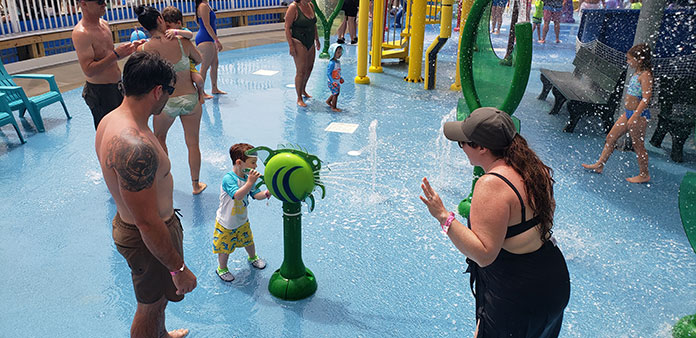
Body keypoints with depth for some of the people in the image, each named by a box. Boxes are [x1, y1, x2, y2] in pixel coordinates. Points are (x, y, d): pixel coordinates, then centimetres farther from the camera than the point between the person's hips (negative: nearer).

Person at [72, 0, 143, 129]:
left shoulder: (104, 24, 8)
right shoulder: (81, 33, -20)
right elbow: (89, 71, -26)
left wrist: (131, 48, 5)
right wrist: (116, 54, -29)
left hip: (116, 87, 9)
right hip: (100, 92, -9)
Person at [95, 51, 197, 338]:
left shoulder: (110, 120, -3)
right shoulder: (136, 147, -36)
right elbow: (148, 224, -31)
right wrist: (179, 269, -20)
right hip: (150, 239, -10)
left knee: (155, 299, 32)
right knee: (150, 307, 15)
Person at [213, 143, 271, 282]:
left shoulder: (248, 177, -8)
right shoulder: (228, 179, -30)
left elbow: (256, 194, -5)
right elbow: (237, 195, -42)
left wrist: (266, 193, -25)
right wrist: (250, 182, -50)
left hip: (242, 221, 6)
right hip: (226, 223, -6)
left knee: (248, 241, 25)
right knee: (225, 247, 11)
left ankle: (252, 257, 54)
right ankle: (222, 268, 36)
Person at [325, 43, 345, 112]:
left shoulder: (338, 62, 7)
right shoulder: (331, 63, -23)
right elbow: (328, 73, -23)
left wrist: (340, 78, 17)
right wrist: (333, 82, -28)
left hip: (337, 82, 9)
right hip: (332, 82, -9)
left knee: (336, 93, 19)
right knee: (335, 94, -4)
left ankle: (328, 101, 39)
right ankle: (333, 107, 7)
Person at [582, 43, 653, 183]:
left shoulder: (645, 75, -18)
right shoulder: (637, 73, 10)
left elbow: (646, 98, -25)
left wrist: (634, 117, -28)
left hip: (639, 115, -10)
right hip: (628, 113, 10)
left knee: (638, 145, 1)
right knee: (611, 137, 13)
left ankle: (644, 175, 15)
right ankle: (599, 165, 22)